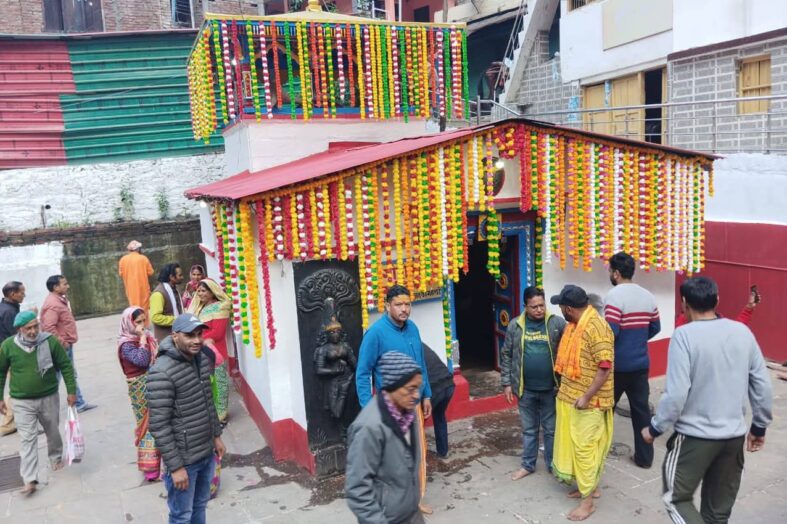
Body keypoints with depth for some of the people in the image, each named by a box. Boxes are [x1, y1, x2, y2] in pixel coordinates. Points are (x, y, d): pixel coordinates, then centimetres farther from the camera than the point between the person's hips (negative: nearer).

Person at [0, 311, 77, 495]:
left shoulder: (50, 341, -13)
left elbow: (66, 366, -5)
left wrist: (71, 391, -5)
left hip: (49, 398, 1)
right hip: (22, 402, -1)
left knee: (53, 432, 18)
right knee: (28, 439, -2)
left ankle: (56, 458, 44)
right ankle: (30, 480, 1)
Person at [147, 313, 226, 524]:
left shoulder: (203, 358, 0)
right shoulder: (161, 373, -24)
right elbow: (159, 426, -22)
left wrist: (216, 436, 16)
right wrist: (175, 466, -19)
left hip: (207, 452, 7)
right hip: (184, 458, -7)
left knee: (200, 506, 23)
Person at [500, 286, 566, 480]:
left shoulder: (558, 323, -8)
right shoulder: (515, 326, -2)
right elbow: (506, 356, 4)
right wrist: (506, 383, 2)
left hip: (551, 388, -1)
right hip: (525, 389, 2)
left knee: (551, 429, 13)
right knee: (529, 429, 16)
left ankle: (553, 464, 30)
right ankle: (528, 465, 31)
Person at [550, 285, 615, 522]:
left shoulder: (596, 328, -21)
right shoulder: (574, 325, 8)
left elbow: (605, 368, -23)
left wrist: (586, 397, -23)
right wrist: (565, 388, 21)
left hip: (588, 401, -9)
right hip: (569, 397, 9)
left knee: (585, 447, 0)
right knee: (575, 444, 18)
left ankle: (588, 501, 12)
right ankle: (590, 486, 34)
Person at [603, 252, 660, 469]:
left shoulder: (614, 295, -16)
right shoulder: (648, 296, 6)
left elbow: (611, 331, -23)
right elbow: (655, 328, 13)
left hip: (617, 365, -6)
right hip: (640, 363, 6)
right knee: (641, 409, 12)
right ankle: (644, 457, 19)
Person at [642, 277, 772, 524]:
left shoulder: (684, 335, -16)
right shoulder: (743, 332, 0)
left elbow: (676, 393, -20)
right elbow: (763, 385, 4)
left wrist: (655, 428, -6)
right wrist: (760, 426, 18)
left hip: (695, 436, -5)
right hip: (734, 436, 5)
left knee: (676, 498, 13)